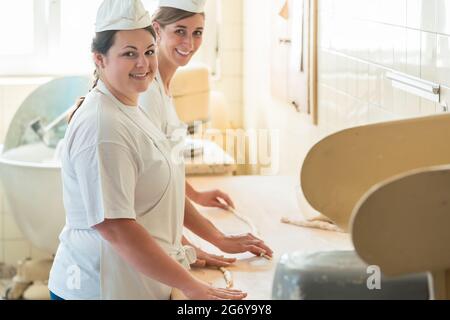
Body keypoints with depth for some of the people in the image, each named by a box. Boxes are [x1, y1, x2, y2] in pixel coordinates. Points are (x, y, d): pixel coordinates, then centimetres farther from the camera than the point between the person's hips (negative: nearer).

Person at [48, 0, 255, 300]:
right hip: (102, 288, -9)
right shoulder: (102, 127, -21)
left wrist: (219, 238, 16)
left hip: (144, 283, 9)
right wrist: (191, 286, -23)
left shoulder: (131, 110, 11)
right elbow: (114, 227, -26)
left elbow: (160, 192, 19)